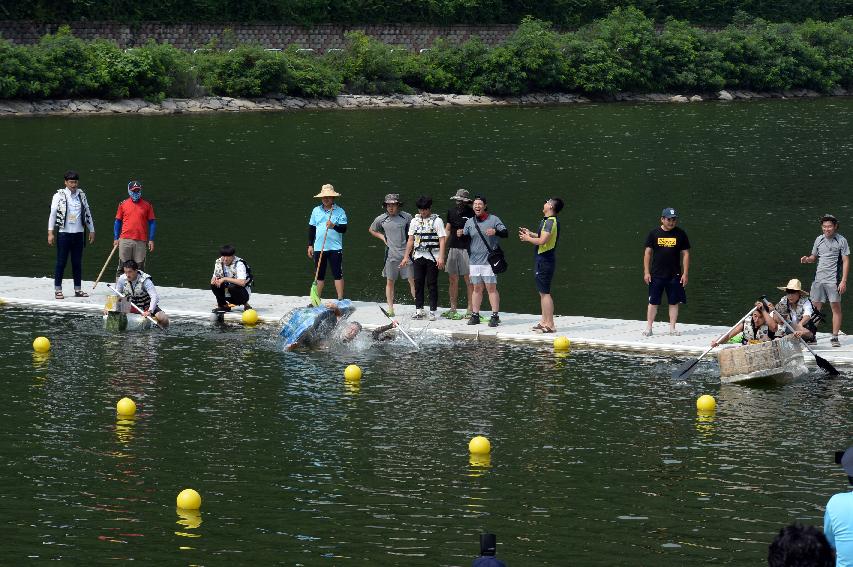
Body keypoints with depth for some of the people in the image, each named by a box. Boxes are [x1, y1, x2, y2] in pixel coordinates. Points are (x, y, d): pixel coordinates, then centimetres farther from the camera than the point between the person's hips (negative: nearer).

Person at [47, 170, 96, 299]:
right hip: (64, 233, -4)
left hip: (78, 233, 4)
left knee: (78, 262, 8)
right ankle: (57, 289, 3)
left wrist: (91, 231, 15)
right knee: (61, 262, -2)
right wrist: (50, 232, -12)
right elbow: (53, 213, -6)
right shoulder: (59, 195, -3)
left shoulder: (81, 195, 10)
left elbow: (88, 213, 17)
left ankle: (78, 289, 14)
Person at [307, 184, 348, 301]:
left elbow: (344, 229, -8)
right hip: (319, 247, 4)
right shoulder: (316, 211, 10)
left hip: (335, 248, -4)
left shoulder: (339, 211, -1)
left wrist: (334, 226, -27)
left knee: (338, 274, -4)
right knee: (319, 275, 10)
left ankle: (340, 299, -2)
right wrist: (310, 245, 10)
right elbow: (311, 228, 14)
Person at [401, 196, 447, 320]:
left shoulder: (436, 221, -3)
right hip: (418, 256, 4)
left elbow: (442, 240, -8)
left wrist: (441, 257, -17)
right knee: (418, 283, 3)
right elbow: (411, 240, 16)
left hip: (432, 256, -4)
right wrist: (406, 257, 11)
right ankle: (419, 310, 9)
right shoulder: (415, 221, 12)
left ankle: (433, 311, 1)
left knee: (432, 283, -3)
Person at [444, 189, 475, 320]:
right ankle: (453, 309, 15)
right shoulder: (451, 212, 14)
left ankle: (470, 310, 0)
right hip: (453, 248, 6)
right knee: (453, 279, 8)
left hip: (467, 249, -6)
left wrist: (464, 232, -14)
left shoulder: (471, 213, -4)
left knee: (469, 280, -3)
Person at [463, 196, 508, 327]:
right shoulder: (470, 222, 12)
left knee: (491, 288, -6)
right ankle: (475, 315, 12)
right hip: (475, 261, 4)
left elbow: (506, 233, -9)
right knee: (477, 288, 8)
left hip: (489, 261, -4)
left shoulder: (493, 220, 0)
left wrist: (495, 232, -27)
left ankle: (495, 316, -5)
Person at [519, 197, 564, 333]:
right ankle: (544, 321, 21)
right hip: (545, 259, 11)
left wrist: (528, 238, -10)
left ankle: (549, 324, -9)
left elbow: (542, 241, -25)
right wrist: (530, 234, 19)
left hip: (544, 260, -11)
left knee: (545, 292, -9)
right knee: (543, 292, 16)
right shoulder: (551, 221, 14)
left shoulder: (550, 222, -18)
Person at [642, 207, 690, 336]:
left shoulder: (680, 234, 3)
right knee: (653, 302, 1)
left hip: (674, 275, 1)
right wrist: (646, 272, -1)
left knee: (674, 302, 3)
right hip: (656, 275, -1)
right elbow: (647, 253, 5)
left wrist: (685, 273, -1)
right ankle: (648, 328, 6)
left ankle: (672, 328, 11)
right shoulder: (654, 234, 2)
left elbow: (685, 254, 5)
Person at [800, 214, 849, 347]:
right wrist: (807, 259, -1)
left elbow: (846, 261, -4)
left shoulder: (841, 241, -2)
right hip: (819, 279, 4)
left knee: (836, 307, -3)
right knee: (815, 308, 3)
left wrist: (843, 281, -11)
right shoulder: (819, 240, 11)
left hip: (833, 280, -4)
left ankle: (835, 337, 1)